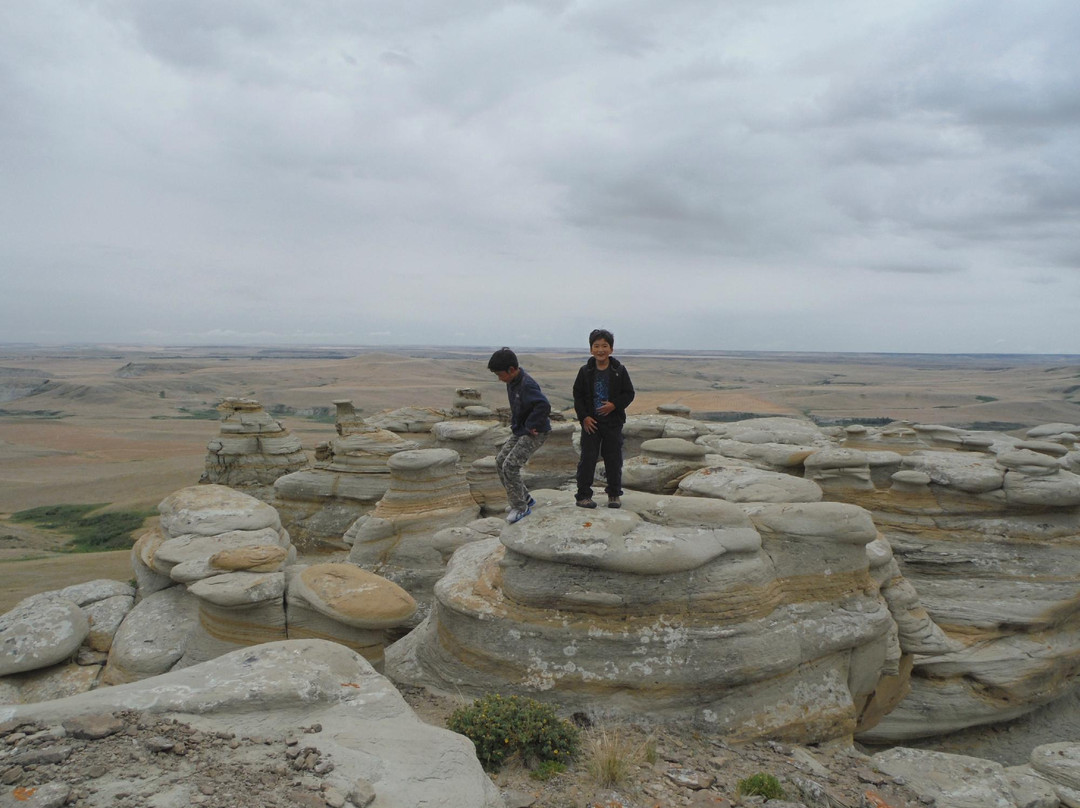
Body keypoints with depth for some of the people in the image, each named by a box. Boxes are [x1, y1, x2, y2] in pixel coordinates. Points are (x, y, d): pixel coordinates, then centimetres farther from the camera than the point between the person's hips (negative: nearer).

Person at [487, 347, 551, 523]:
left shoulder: (527, 385, -27)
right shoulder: (512, 381, 3)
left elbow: (544, 405, -40)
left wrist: (531, 425, -28)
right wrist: (515, 421, 13)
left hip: (535, 433, -10)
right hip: (519, 430, 10)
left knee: (510, 466, -16)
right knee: (500, 462, 8)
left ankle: (520, 508, 1)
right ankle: (525, 499, 20)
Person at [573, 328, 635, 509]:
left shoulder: (619, 370, -3)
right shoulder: (585, 371, -1)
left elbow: (629, 393, 0)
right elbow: (577, 395, 2)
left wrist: (614, 405, -16)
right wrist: (584, 416, -8)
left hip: (613, 422, 0)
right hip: (590, 422, 0)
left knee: (614, 459, 7)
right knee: (587, 458, 1)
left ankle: (614, 494, 20)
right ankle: (583, 495, 9)